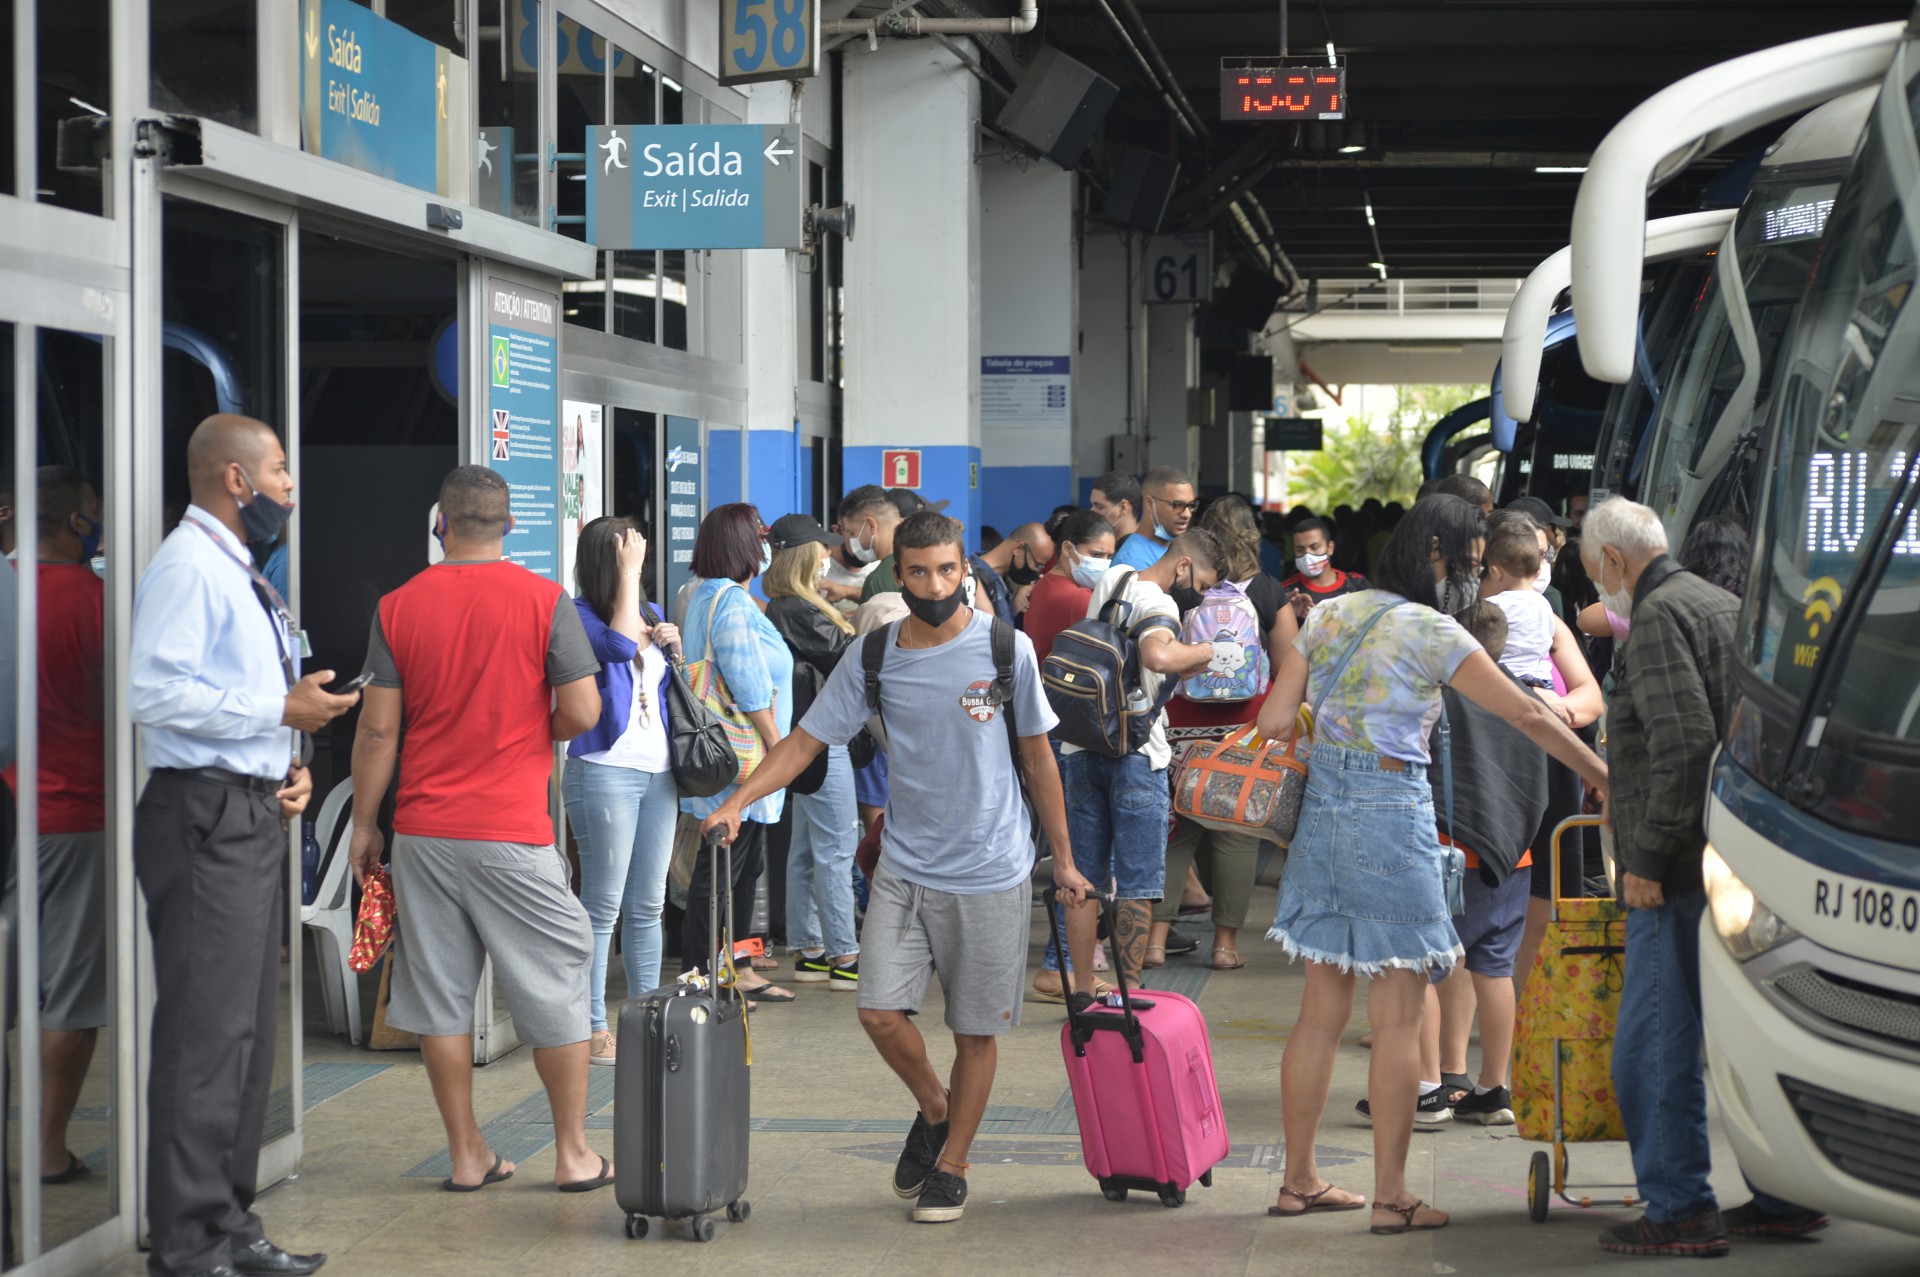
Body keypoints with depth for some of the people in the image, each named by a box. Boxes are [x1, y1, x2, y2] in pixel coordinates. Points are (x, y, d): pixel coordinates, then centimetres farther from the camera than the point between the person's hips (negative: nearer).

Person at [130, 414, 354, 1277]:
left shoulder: (238, 574, 19)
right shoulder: (187, 567, -12)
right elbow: (156, 691, -22)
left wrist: (289, 763, 10)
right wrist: (281, 709, -17)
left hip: (253, 817, 10)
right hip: (206, 817, -10)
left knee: (249, 1034, 14)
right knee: (207, 1036, -9)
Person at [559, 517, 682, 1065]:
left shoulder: (653, 615, 16)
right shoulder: (579, 615, -5)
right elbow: (618, 646, -24)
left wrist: (676, 646, 5)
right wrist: (630, 574, -17)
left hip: (658, 772, 7)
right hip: (604, 770, -7)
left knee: (647, 905, 11)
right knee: (602, 905, -5)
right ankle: (593, 1027, -2)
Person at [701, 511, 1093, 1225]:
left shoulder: (1006, 649, -4)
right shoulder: (873, 659, 0)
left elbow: (1036, 757, 4)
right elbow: (807, 740, 2)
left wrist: (1063, 861, 6)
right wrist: (738, 802, -12)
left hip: (991, 872, -1)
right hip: (906, 866, 2)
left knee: (976, 1030, 5)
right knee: (880, 1012, -8)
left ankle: (951, 1164, 23)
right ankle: (933, 1109, 21)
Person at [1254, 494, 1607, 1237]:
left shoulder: (1329, 615, 9)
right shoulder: (1431, 632, -9)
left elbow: (1274, 720, 7)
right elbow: (1527, 716, -7)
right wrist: (1606, 780, -1)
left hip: (1323, 811, 7)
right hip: (1393, 813, -7)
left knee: (1322, 1010, 12)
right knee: (1398, 1019, -1)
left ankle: (1299, 1179, 18)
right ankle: (1390, 1197, 1)